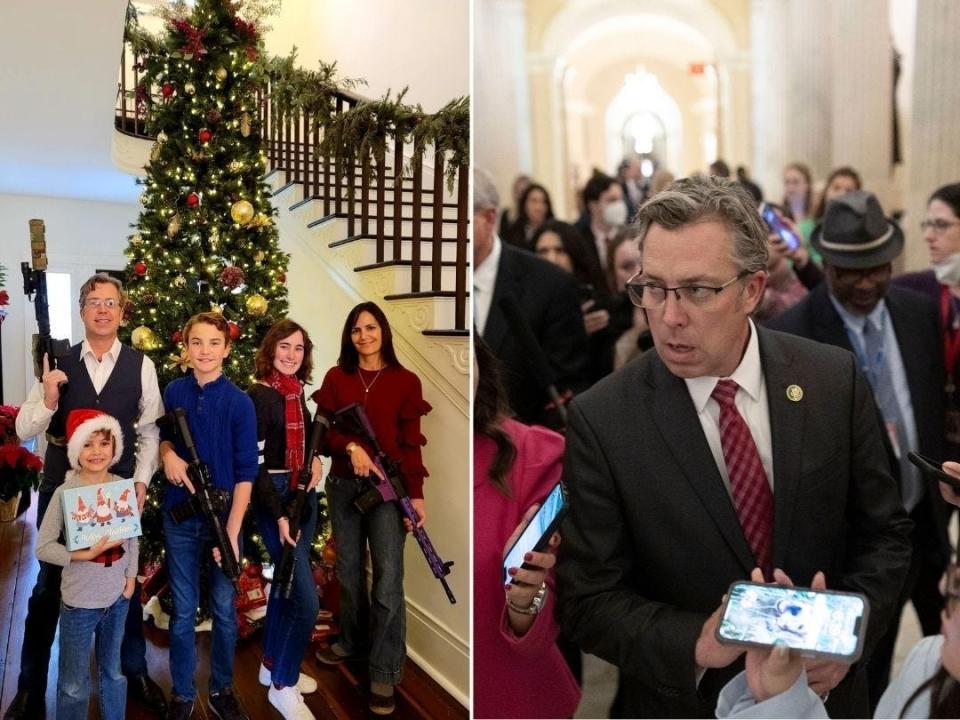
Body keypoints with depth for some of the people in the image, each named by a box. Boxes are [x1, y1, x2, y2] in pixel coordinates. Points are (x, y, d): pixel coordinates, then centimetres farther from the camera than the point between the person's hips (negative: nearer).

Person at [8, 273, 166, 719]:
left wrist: (141, 480, -8)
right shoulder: (57, 362, -2)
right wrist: (48, 399, -21)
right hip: (60, 488, 0)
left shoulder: (141, 365, -3)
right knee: (48, 586, 12)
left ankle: (135, 672, 33)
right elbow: (24, 430, -3)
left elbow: (149, 431, 1)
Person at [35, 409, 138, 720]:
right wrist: (86, 554, -23)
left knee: (113, 673, 21)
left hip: (118, 597, 4)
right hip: (79, 601, -3)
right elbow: (43, 547, -15)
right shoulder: (65, 492, -16)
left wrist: (131, 576, 0)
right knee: (74, 684, 10)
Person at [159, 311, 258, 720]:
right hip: (179, 517, 2)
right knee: (183, 611, 11)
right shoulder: (174, 392, -1)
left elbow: (245, 473, -11)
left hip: (223, 517, -2)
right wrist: (168, 453, -7)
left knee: (224, 609, 10)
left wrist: (231, 533, -15)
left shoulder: (239, 402, -10)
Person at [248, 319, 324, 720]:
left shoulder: (297, 392, 7)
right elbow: (255, 463, -19)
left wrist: (315, 459, 2)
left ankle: (273, 665, 36)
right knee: (306, 600, -8)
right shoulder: (260, 395, -16)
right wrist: (279, 515, -22)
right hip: (274, 498, -8)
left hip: (303, 495, 8)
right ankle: (283, 687, 9)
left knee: (286, 585, 19)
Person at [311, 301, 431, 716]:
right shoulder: (336, 377, 6)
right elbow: (322, 430, 3)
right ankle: (352, 641, 36)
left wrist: (416, 494, -10)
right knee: (348, 571, 14)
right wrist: (350, 447, -17)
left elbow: (410, 442, -3)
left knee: (388, 580, -6)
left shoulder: (405, 381, -1)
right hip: (343, 486, 3)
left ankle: (384, 673, 2)